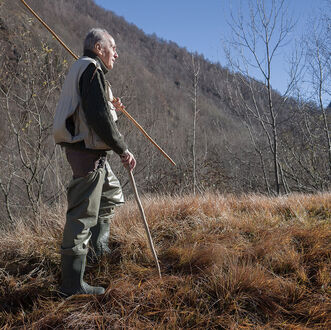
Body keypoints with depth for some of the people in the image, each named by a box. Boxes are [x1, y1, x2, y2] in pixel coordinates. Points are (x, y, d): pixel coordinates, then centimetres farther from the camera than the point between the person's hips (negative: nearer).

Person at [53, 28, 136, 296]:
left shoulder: (81, 69, 20)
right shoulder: (91, 69, -12)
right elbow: (98, 117, -23)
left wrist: (110, 107, 14)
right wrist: (123, 150, -18)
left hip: (92, 152, 11)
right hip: (88, 151, -11)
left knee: (113, 194, 26)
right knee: (83, 214, -7)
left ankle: (99, 243, 34)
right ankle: (72, 284, 1)